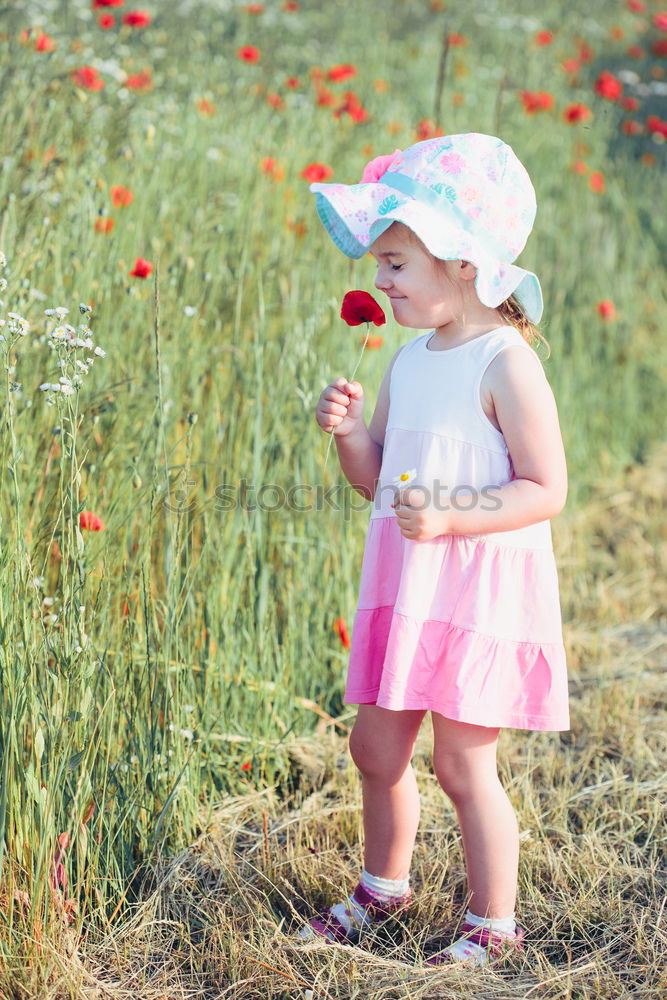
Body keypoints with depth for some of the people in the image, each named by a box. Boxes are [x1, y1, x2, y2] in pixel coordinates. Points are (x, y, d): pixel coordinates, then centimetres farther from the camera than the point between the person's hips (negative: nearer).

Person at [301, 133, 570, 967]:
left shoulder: (505, 365, -15)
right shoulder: (410, 359, 8)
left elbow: (546, 490, -17)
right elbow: (378, 480, 14)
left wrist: (450, 516, -26)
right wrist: (348, 431, -5)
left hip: (483, 590, -8)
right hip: (405, 584, 8)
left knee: (462, 762, 1)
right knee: (376, 744, 16)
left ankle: (494, 925, 20)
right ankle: (383, 886, 39)